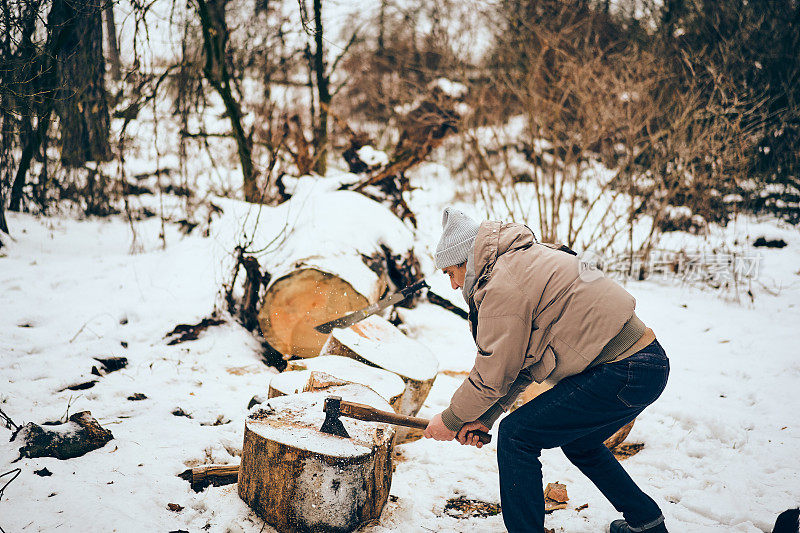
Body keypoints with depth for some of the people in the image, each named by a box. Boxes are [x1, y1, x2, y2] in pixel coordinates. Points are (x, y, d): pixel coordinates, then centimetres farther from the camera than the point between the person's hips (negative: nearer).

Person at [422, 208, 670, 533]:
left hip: (623, 372, -11)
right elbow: (520, 361, 20)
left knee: (515, 435, -6)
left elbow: (491, 376, -10)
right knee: (577, 440, 30)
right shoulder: (524, 261, 18)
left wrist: (450, 421, 7)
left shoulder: (502, 287, -14)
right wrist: (484, 419, 16)